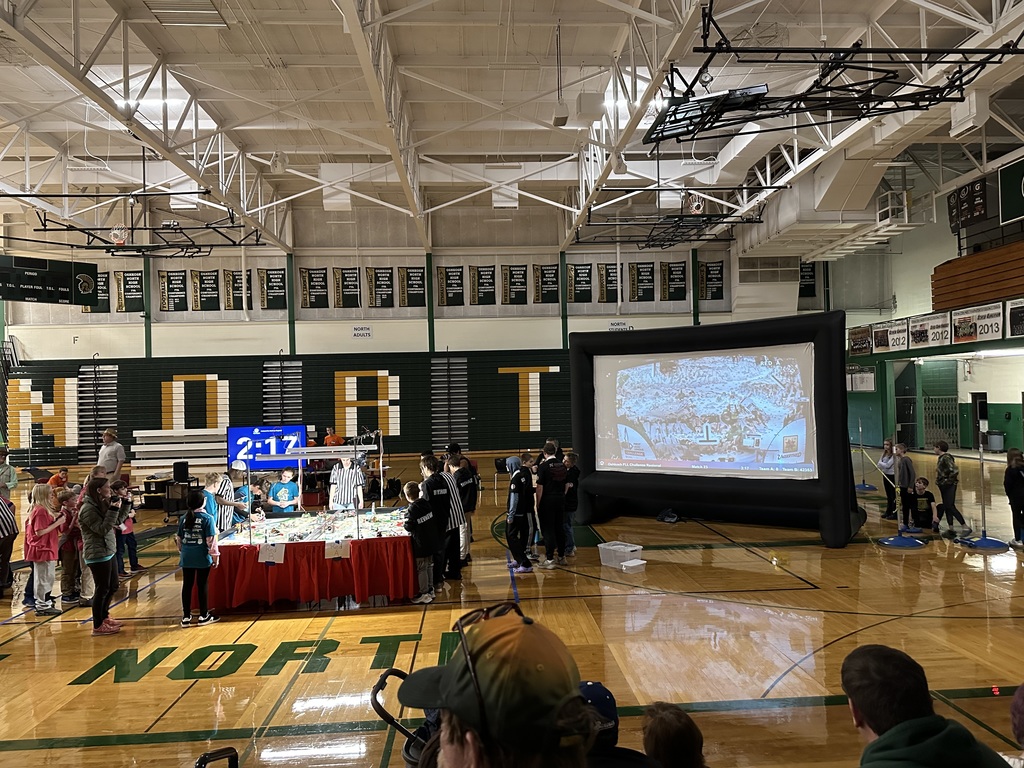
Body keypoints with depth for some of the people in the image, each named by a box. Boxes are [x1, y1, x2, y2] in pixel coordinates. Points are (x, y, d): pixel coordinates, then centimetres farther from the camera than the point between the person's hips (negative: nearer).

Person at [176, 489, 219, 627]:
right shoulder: (207, 518, -11)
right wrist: (215, 556, -3)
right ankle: (203, 616, 14)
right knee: (202, 585, 5)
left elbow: (178, 539, 10)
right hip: (202, 558, -4)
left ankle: (186, 617, 16)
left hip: (187, 558, 4)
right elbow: (211, 540, -12)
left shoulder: (184, 518, 3)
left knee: (187, 585, 10)